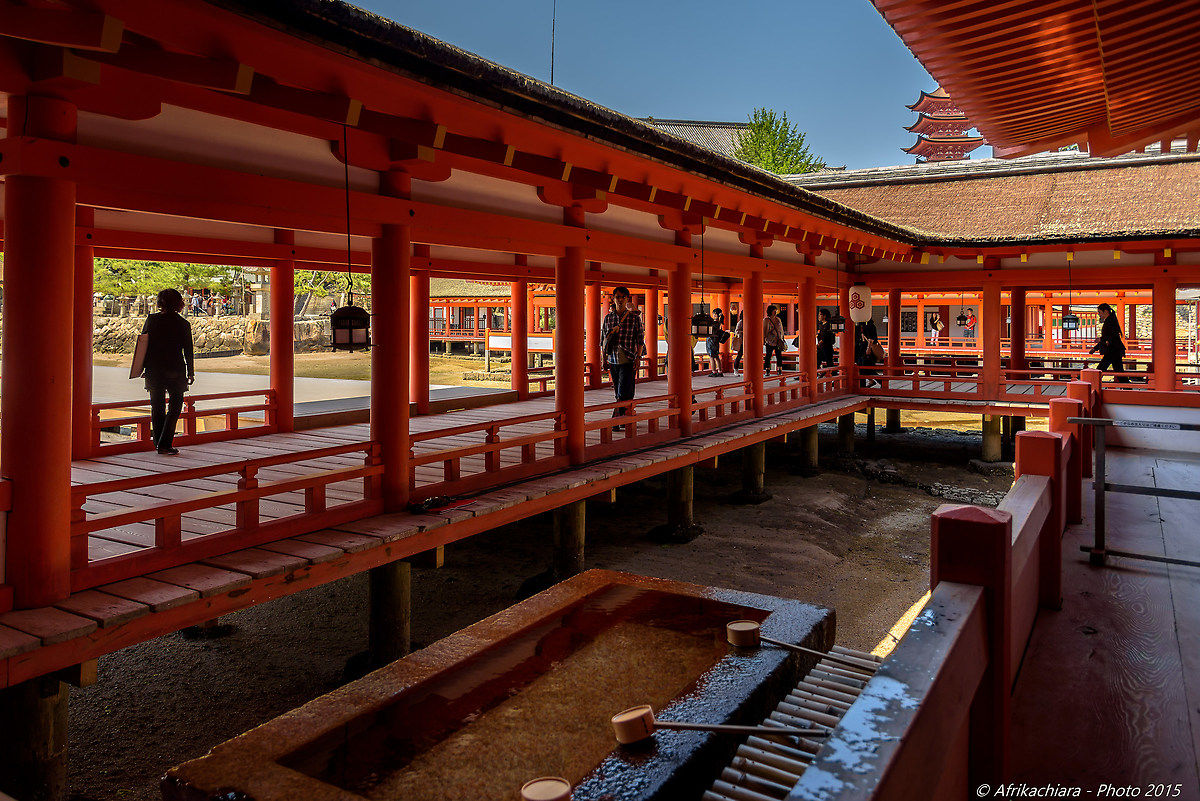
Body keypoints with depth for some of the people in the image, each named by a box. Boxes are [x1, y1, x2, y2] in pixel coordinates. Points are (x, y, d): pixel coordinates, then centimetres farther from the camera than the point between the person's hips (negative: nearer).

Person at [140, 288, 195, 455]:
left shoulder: (152, 319, -1)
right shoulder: (183, 324, -5)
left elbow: (143, 344, 2)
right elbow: (188, 351, -3)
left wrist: (142, 368, 11)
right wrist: (191, 373, 7)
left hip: (154, 371, 2)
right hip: (175, 371, -2)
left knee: (157, 407, 12)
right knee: (175, 406, 6)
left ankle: (159, 443, 17)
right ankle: (165, 444, -2)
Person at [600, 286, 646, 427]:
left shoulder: (634, 317, -1)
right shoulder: (608, 317, 9)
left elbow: (640, 339, -1)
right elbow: (603, 340, 15)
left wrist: (638, 358, -8)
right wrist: (604, 358, 11)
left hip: (628, 360, -4)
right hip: (613, 360, 4)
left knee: (624, 393, -10)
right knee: (618, 393, 10)